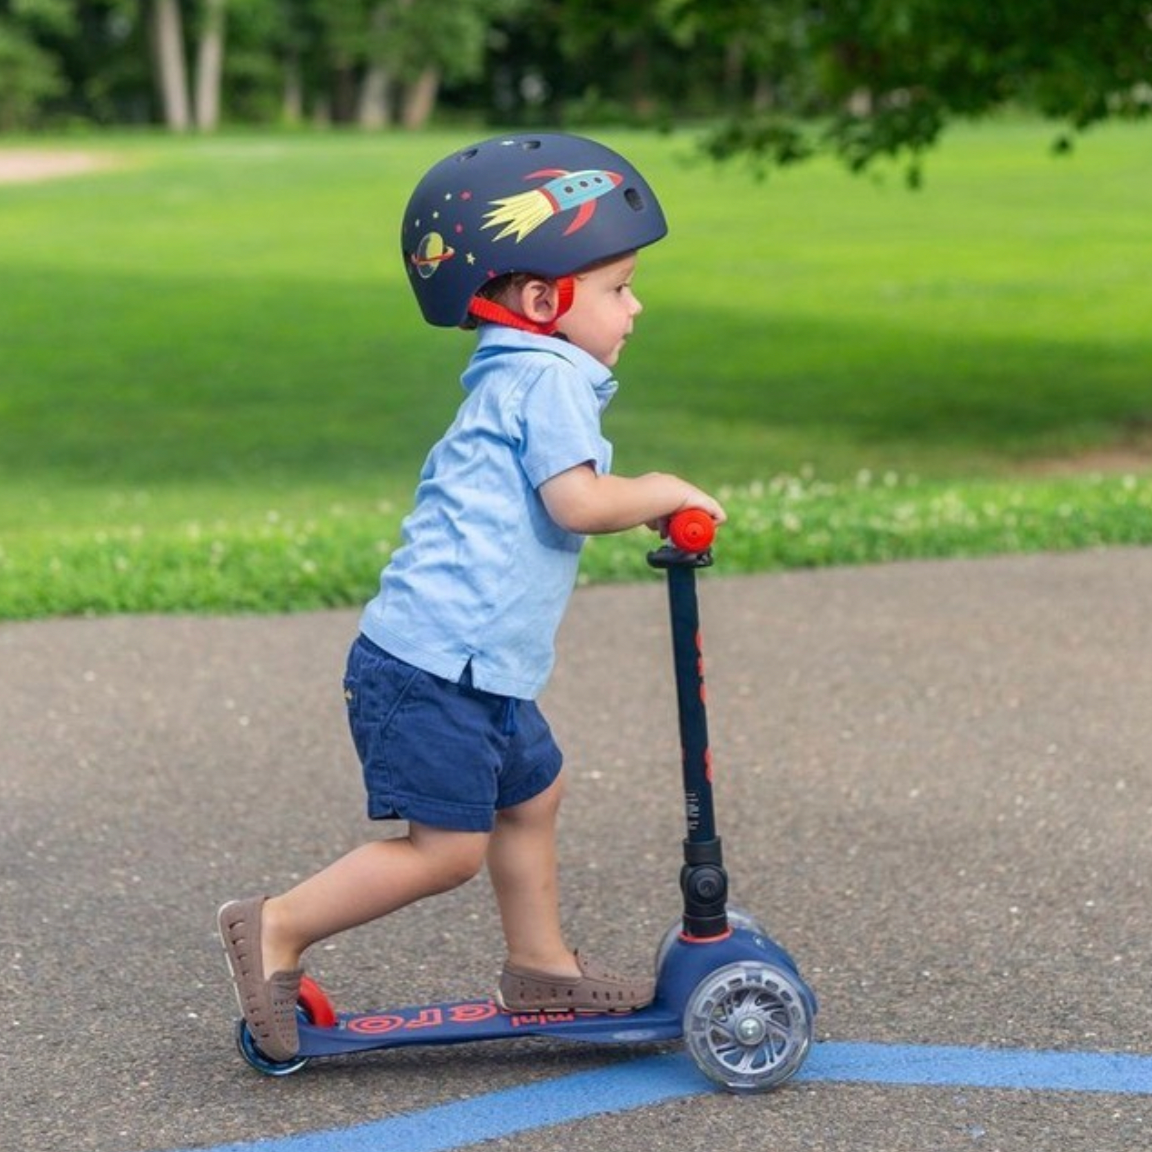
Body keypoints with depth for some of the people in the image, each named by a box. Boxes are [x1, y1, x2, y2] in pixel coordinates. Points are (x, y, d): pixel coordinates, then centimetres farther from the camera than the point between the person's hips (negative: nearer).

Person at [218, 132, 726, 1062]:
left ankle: (540, 966, 34)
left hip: (475, 670, 11)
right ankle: (275, 931, 4)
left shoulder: (513, 378, 20)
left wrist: (645, 502, 17)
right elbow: (579, 503, -21)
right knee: (446, 846, -6)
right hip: (434, 665, -11)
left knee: (531, 794, 21)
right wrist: (662, 494, -5)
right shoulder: (548, 377, -12)